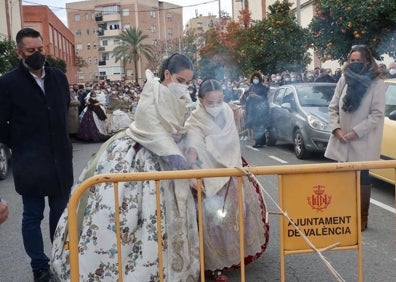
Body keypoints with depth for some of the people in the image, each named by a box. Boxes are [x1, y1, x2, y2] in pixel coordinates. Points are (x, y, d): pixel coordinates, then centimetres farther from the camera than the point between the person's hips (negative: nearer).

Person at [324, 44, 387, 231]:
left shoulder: (377, 84, -7)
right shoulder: (344, 80, 7)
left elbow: (377, 114, -13)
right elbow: (333, 107, 8)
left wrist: (355, 132, -17)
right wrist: (336, 128, -7)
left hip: (362, 142, -4)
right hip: (341, 140, 4)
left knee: (362, 178, 6)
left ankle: (362, 219, 17)